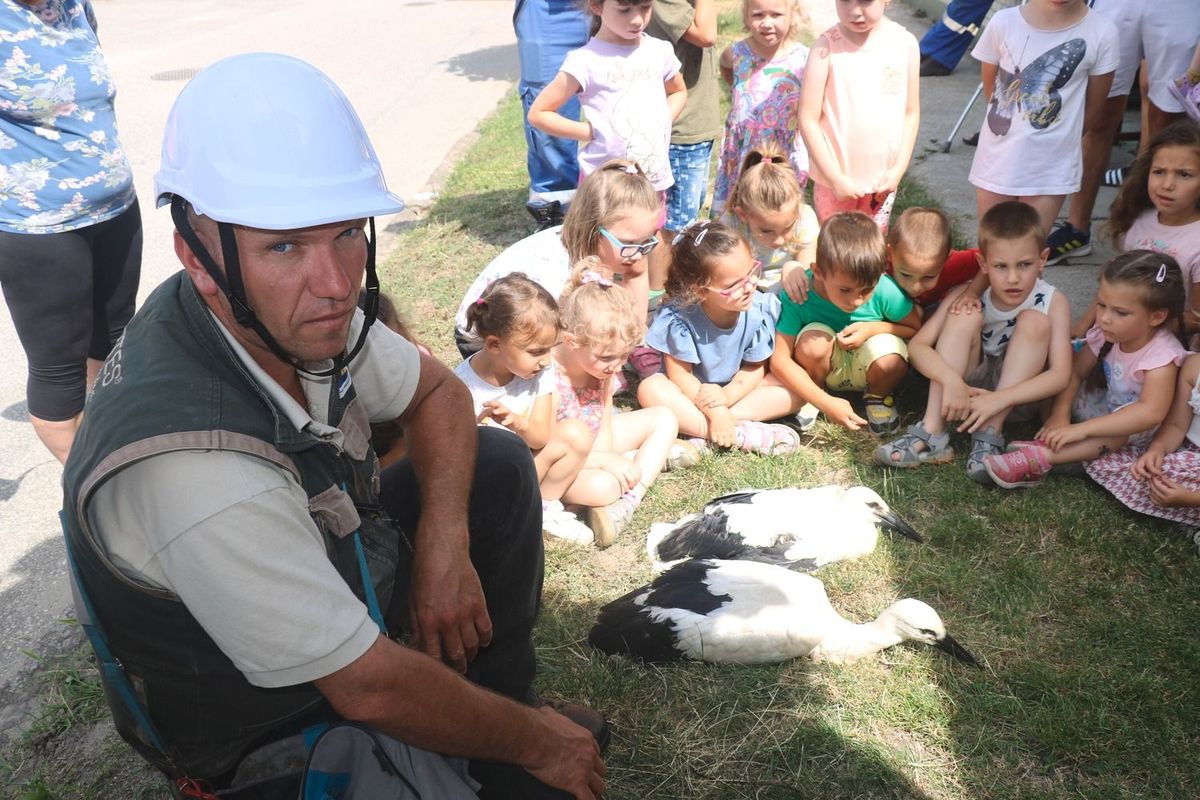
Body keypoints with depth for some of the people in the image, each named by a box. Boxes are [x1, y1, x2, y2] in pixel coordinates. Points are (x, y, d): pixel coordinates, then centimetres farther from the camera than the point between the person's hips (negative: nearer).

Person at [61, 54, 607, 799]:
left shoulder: (293, 314, -18)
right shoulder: (194, 467, -40)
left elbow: (439, 393, 1)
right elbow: (372, 690, -30)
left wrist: (444, 544, -15)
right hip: (265, 720, -7)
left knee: (499, 465, 2)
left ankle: (504, 702, 12)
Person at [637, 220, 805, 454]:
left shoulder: (760, 310, -22)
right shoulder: (680, 315, -27)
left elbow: (754, 368, -11)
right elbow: (679, 374, -21)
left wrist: (728, 395, -29)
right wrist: (714, 411, -32)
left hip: (738, 388, 3)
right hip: (694, 391, -2)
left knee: (795, 390, -19)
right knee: (650, 390, -31)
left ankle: (705, 435, -27)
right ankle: (742, 433, -31)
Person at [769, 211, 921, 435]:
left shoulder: (885, 291, -25)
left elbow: (916, 329, -8)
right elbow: (779, 360, -27)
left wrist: (874, 328, -27)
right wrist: (826, 403, -32)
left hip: (865, 371, 0)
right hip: (825, 367, 0)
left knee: (891, 361, -33)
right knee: (813, 340, -33)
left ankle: (878, 396, 5)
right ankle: (810, 402, -1)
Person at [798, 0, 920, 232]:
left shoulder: (905, 44, -6)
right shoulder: (826, 48, -15)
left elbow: (911, 112, 3)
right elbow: (808, 119, -14)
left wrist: (899, 169, -5)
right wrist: (836, 178, -15)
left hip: (883, 179, 3)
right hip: (834, 178, -2)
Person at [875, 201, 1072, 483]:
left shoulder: (1053, 303, -15)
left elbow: (1060, 375, -23)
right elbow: (917, 345, -19)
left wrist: (999, 399, -36)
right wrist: (951, 380, -38)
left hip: (1018, 394, 0)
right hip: (966, 388, 1)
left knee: (1034, 321, -25)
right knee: (965, 314, -25)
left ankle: (990, 433, -26)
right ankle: (932, 433, -29)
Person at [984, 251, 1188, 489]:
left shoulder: (1162, 354, -32)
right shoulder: (1106, 333, -16)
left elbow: (1151, 412, -44)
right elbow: (1075, 372, -7)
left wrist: (1081, 429, -48)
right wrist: (1059, 416, -25)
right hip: (1103, 405, 6)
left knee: (1122, 429, -40)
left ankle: (1039, 456, -44)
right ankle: (1053, 443, -29)